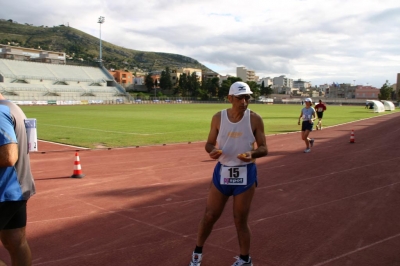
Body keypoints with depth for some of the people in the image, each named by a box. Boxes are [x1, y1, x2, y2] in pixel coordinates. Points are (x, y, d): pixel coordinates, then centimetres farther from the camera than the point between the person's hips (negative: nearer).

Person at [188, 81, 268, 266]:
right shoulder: (218, 118, -3)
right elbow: (210, 143, 4)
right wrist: (212, 151, -19)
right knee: (209, 216, 9)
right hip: (222, 171, 2)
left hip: (245, 173, -2)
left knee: (240, 220, 5)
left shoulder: (255, 119, -7)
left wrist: (252, 154, -25)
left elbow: (264, 149, -3)